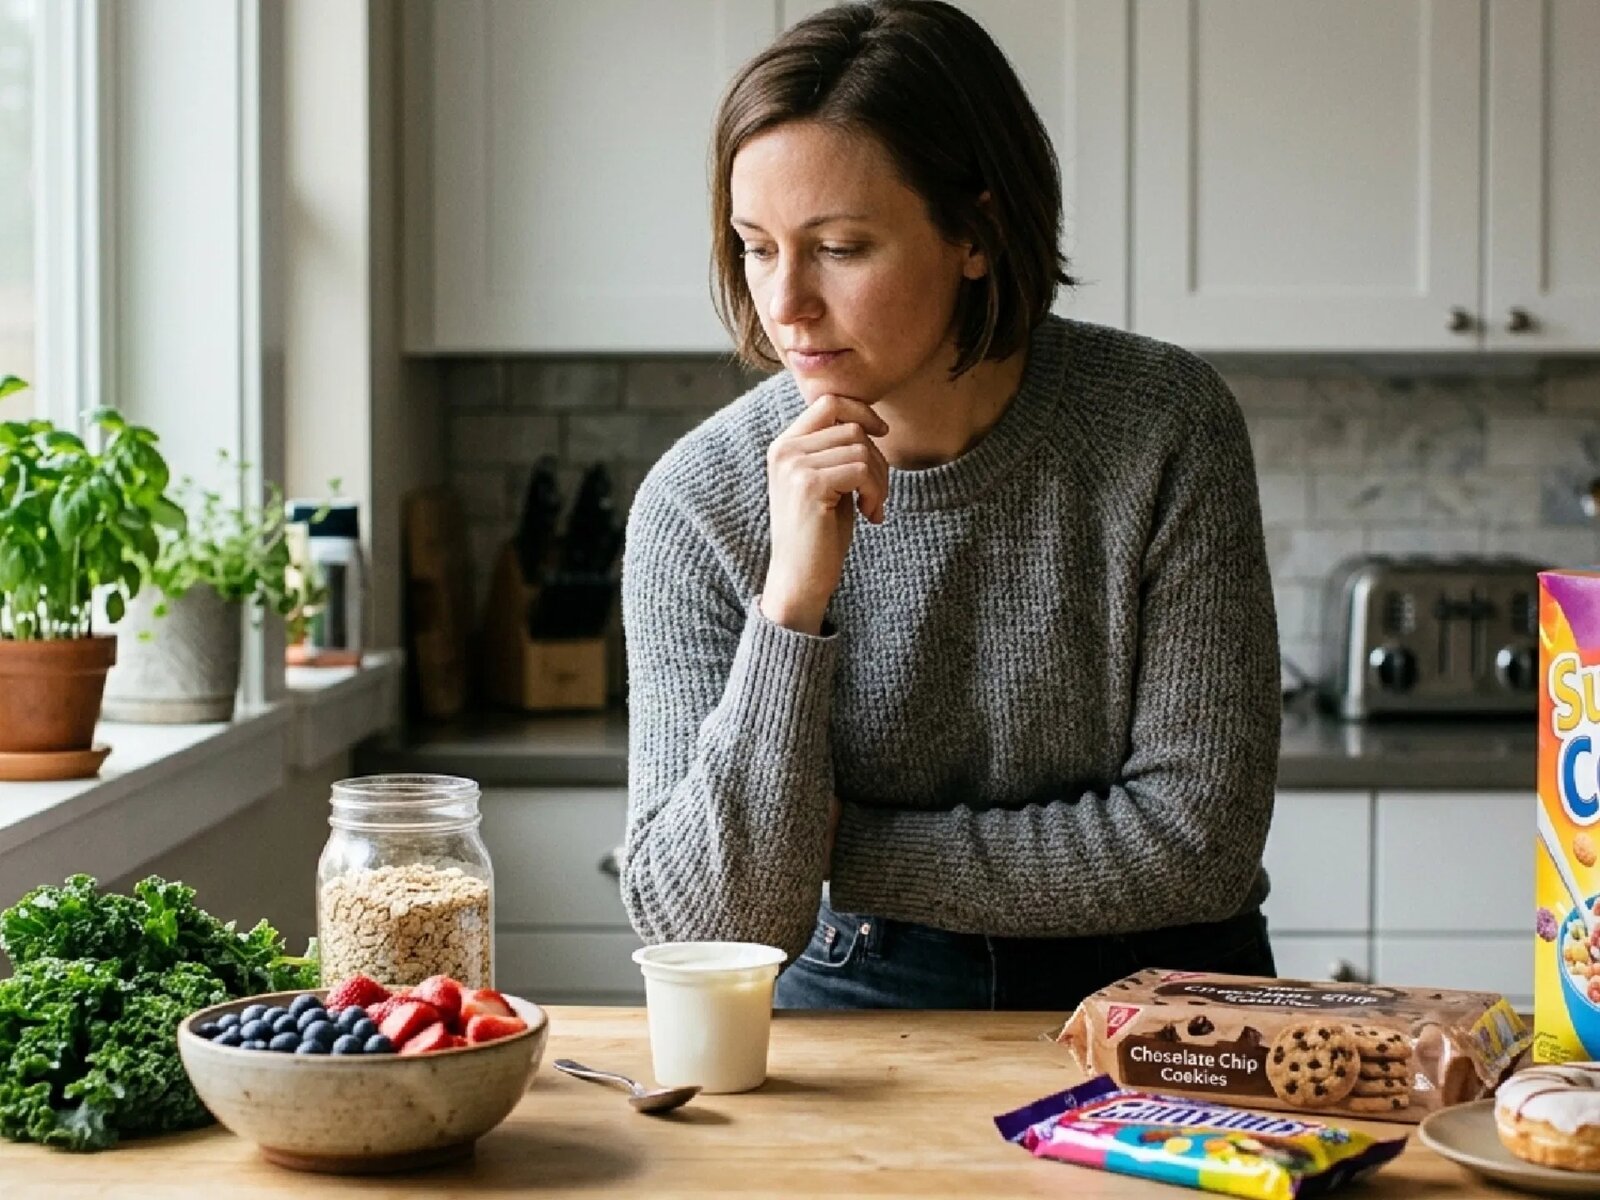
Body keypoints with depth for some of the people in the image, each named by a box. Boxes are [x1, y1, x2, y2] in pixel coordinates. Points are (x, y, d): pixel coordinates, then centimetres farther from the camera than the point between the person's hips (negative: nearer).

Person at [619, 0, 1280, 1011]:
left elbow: (1200, 840, -12)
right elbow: (705, 925, -14)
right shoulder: (695, 506, -10)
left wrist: (841, 849, -11)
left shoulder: (1163, 428, -11)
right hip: (859, 1009, 1)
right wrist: (793, 598, -24)